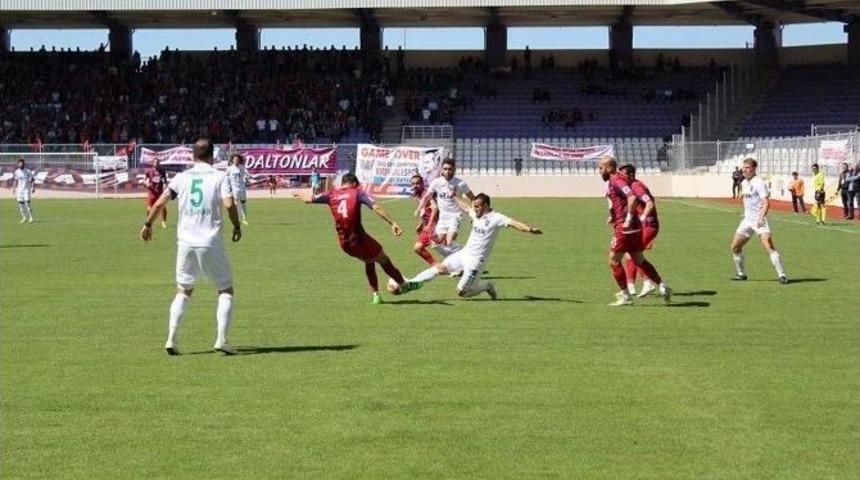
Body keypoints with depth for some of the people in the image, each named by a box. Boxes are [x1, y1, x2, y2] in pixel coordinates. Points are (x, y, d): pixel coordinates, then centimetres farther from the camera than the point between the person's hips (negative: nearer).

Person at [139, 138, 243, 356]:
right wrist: (237, 226, 2)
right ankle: (221, 339, -3)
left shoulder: (182, 177, 9)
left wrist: (148, 224, 14)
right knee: (226, 289, 10)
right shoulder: (219, 177, 1)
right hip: (211, 243, -3)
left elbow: (160, 202, 2)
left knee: (184, 291, 17)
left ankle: (172, 339, 5)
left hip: (186, 242, 3)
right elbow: (229, 204, -13)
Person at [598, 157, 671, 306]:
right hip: (634, 228, 10)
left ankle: (625, 296, 4)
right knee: (639, 260, 14)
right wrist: (614, 216, 19)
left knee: (614, 260, -1)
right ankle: (662, 286, 11)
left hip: (625, 228, -10)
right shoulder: (613, 181, 16)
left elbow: (632, 198, -28)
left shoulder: (616, 181, -14)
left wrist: (628, 219, -25)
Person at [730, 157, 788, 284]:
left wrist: (761, 217, -31)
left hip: (759, 220, -9)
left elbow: (766, 203, -20)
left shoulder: (759, 183, -13)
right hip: (747, 220, 9)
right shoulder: (743, 183, 13)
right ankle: (741, 274, 23)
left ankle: (782, 275, -19)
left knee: (769, 246, -21)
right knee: (735, 247, 8)